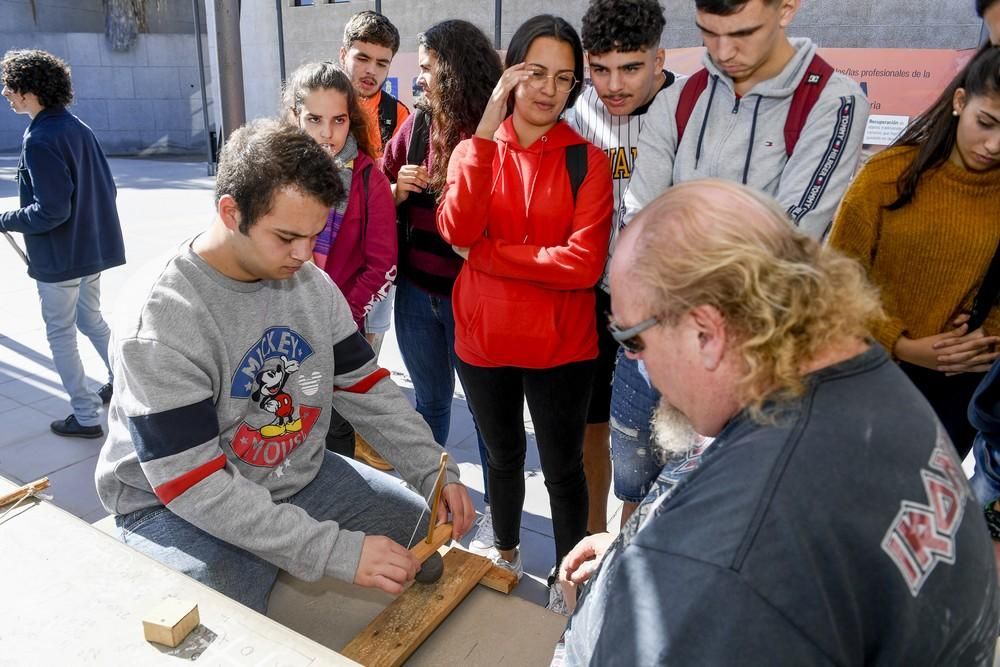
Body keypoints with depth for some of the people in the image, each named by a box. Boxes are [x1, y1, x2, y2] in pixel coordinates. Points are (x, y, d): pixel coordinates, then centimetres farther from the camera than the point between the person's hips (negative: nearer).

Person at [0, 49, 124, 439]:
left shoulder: (39, 141, -21)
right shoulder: (78, 128, 4)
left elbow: (50, 211, -23)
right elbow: (107, 186, 10)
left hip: (59, 258, -8)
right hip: (93, 248, 8)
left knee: (61, 334, 5)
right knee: (92, 320, 24)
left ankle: (85, 417, 12)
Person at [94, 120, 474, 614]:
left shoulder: (311, 282, -5)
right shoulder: (159, 319, -24)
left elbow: (367, 390, 2)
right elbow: (194, 487, -27)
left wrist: (436, 474, -11)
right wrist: (337, 552, -31)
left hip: (300, 476, 6)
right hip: (179, 506, -6)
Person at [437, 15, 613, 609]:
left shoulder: (588, 160, -6)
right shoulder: (474, 149, 2)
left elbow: (584, 264, -19)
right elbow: (457, 231, -17)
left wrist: (485, 253, -16)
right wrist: (486, 134, -22)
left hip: (560, 345, -2)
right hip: (482, 340, 3)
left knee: (563, 468, 12)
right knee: (503, 457, 22)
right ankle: (506, 552, 47)